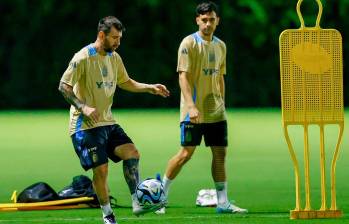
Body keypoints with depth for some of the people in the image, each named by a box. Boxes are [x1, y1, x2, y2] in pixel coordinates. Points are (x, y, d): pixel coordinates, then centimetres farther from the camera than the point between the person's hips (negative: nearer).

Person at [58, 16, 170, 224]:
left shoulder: (114, 58, 9)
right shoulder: (83, 58, -14)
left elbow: (126, 82, 24)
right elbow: (64, 86, -15)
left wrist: (151, 88, 11)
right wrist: (83, 107, -27)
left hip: (108, 122, 7)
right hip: (86, 125, -7)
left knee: (132, 153, -9)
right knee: (101, 169, -9)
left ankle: (137, 203, -4)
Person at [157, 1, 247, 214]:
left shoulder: (220, 46, 12)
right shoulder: (189, 43, -8)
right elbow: (183, 76, -14)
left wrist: (221, 104, 15)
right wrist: (191, 106, -24)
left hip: (215, 111, 6)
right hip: (194, 111, -6)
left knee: (220, 153, 3)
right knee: (186, 153, -8)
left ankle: (223, 202, 7)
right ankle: (161, 195, 7)